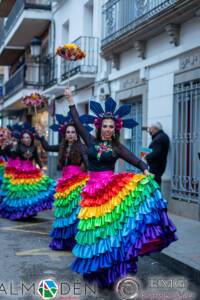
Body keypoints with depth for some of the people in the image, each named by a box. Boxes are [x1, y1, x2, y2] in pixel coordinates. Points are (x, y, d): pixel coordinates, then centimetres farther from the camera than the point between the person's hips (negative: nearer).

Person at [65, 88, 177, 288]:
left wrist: (145, 171, -29)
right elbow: (77, 123, 8)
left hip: (112, 188, -2)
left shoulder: (117, 147, 3)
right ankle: (98, 266, 22)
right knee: (96, 228, 7)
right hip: (93, 189, 2)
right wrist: (70, 101, 6)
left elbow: (135, 160, -9)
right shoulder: (91, 142, 7)